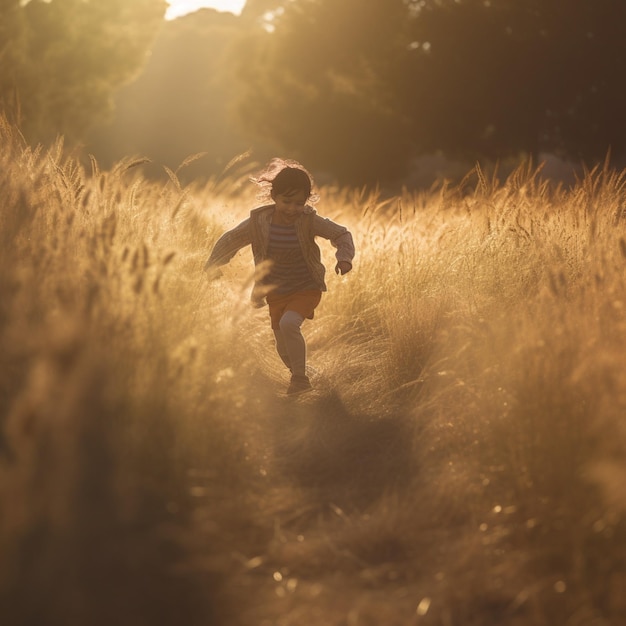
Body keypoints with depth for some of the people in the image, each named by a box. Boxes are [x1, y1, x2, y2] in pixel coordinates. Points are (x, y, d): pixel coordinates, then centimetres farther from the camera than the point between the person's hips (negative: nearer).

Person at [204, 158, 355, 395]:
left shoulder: (309, 221, -19)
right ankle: (298, 376, 41)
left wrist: (344, 257, -29)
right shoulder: (258, 222, -16)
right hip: (276, 293, 3)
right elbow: (230, 240, -1)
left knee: (289, 323, -30)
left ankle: (300, 378, -16)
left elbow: (341, 234, -11)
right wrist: (212, 267, 7)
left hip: (306, 289, -3)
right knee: (284, 348, 11)